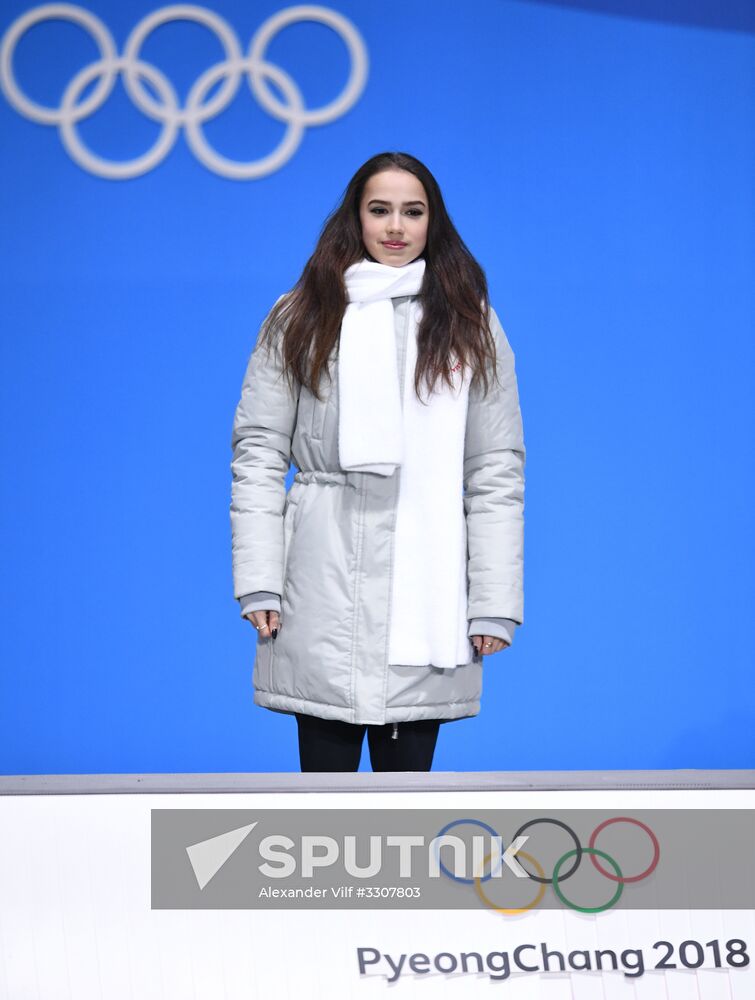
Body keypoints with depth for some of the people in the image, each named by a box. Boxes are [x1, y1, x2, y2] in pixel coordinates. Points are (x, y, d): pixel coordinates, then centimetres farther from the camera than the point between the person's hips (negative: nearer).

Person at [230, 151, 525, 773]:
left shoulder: (470, 325, 10)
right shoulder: (300, 319, 8)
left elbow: (498, 470, 6)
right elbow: (258, 452, 4)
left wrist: (493, 601, -1)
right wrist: (258, 581, -5)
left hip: (425, 578, 1)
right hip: (325, 576, 0)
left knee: (409, 766, 4)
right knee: (326, 767, 2)